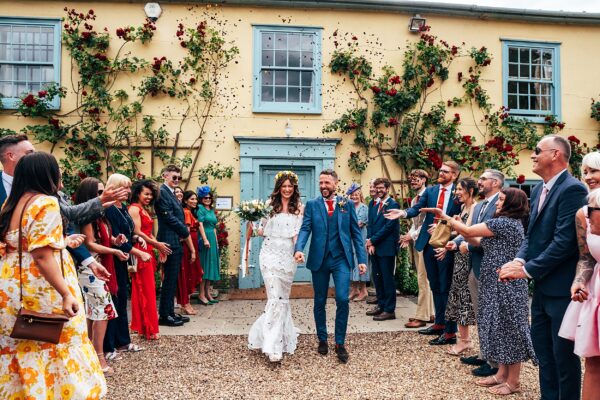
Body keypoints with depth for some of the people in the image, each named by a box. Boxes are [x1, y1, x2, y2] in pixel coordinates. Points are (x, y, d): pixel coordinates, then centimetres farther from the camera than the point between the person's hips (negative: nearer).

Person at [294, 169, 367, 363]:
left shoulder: (347, 204, 5)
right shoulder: (312, 204, 5)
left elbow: (356, 232, 5)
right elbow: (305, 229, -6)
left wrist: (362, 259, -1)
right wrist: (299, 249, -25)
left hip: (341, 259, -1)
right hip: (319, 259, 1)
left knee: (342, 299, -10)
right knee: (320, 302, 11)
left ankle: (340, 343, 6)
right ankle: (322, 339, 29)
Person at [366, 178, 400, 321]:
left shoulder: (393, 205, -10)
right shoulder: (373, 204, 12)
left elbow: (388, 226, -15)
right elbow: (370, 224, 10)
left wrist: (372, 240, -12)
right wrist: (370, 242, -2)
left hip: (386, 247, -7)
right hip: (373, 246, 7)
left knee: (387, 278, -1)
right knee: (377, 277, 14)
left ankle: (389, 310, 7)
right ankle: (381, 305, 27)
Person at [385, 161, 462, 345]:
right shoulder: (430, 190, 7)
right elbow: (417, 208, -4)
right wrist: (404, 212, -23)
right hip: (429, 243, 5)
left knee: (446, 287, 1)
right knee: (435, 286, 16)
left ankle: (450, 332, 10)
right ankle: (439, 323, 30)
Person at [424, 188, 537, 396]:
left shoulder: (504, 222, -18)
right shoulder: (512, 222, 13)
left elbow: (469, 231, -16)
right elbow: (484, 244, 14)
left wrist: (446, 217, -5)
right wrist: (459, 227, 8)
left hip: (505, 284, -10)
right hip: (500, 283, 10)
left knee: (509, 329, 0)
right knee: (503, 328, 15)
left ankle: (513, 381, 12)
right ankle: (502, 374, 25)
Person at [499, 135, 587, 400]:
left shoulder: (572, 189, -16)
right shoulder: (538, 189, 11)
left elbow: (564, 241, -22)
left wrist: (528, 269, -17)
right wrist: (519, 260, -4)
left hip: (562, 287, -8)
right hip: (542, 286, 9)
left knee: (563, 354, 5)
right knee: (542, 349, 17)